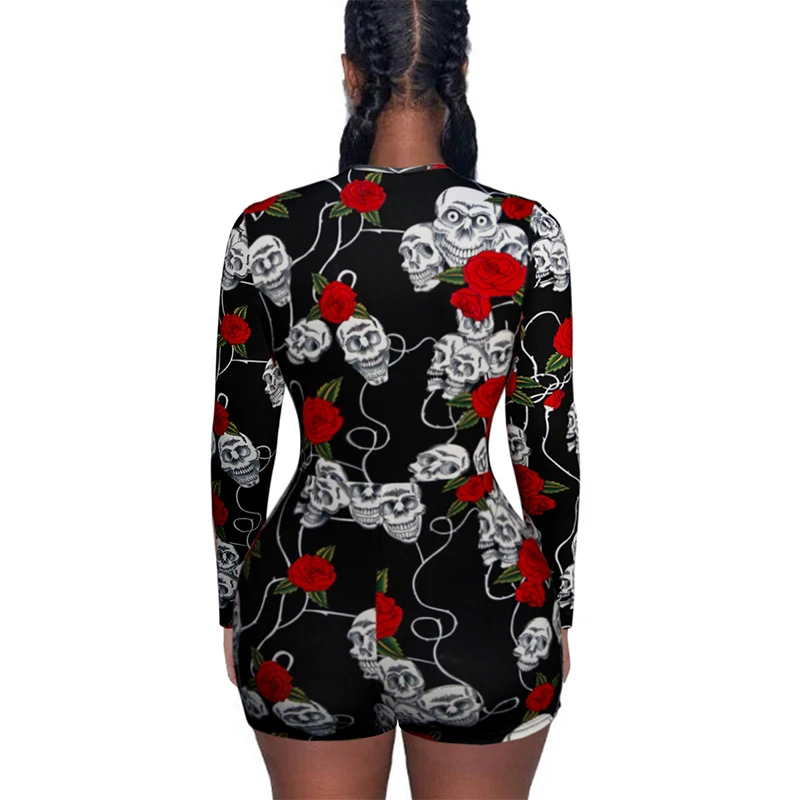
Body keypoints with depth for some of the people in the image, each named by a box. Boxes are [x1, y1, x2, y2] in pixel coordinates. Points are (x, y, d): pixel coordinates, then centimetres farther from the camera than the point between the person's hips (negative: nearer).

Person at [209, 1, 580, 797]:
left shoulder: (268, 232, -10)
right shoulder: (525, 233, -11)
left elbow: (238, 449, -3)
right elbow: (549, 447, -5)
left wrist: (235, 609, 10)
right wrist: (557, 611, 9)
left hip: (308, 611, 1)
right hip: (484, 612, 0)